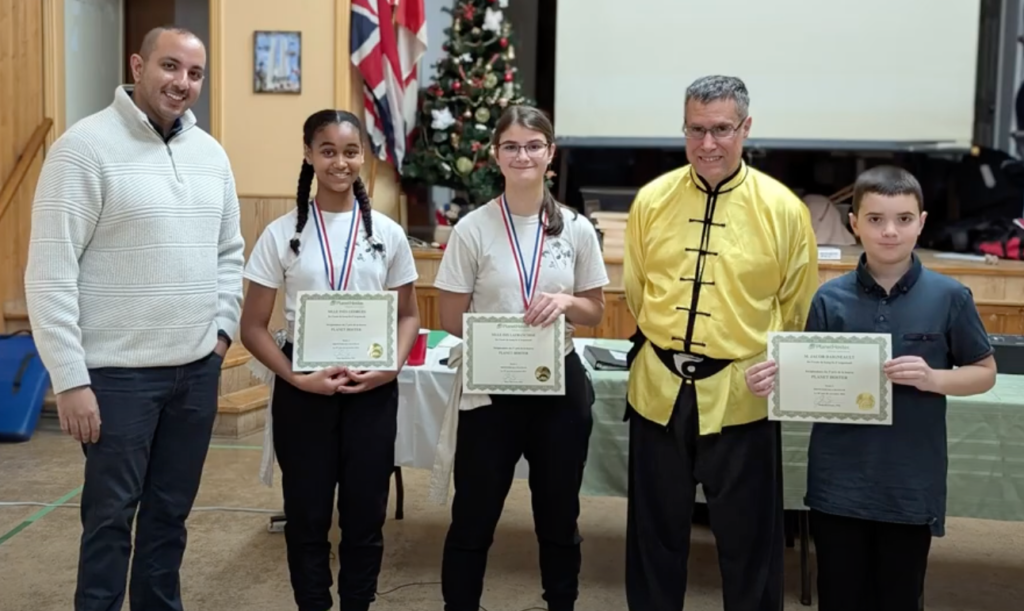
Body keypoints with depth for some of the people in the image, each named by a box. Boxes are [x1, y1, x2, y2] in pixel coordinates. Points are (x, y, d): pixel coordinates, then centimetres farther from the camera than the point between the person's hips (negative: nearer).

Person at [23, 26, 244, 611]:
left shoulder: (211, 153, 9)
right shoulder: (85, 147, -11)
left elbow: (230, 251, 19)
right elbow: (50, 273, -14)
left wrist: (223, 328, 7)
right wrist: (70, 380, -16)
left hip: (198, 368, 6)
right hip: (118, 371, -5)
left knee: (171, 512, 16)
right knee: (111, 515, 5)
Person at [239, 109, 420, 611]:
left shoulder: (388, 234, 3)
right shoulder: (281, 234, -2)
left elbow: (408, 315, 9)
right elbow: (253, 327, -2)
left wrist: (392, 367, -10)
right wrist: (297, 378, -16)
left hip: (372, 390, 1)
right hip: (302, 389, -1)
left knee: (365, 514, 9)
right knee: (307, 514, 9)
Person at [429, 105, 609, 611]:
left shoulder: (577, 229, 1)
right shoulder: (473, 229, -6)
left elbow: (595, 311, 8)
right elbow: (452, 321, -4)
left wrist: (566, 303, -13)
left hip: (559, 387, 2)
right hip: (489, 389, -2)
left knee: (559, 516, 16)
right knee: (473, 517, 8)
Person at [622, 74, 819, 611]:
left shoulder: (782, 209, -7)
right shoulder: (652, 200, 0)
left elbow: (797, 310, 2)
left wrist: (769, 366, 2)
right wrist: (665, 341, 10)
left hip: (741, 395, -2)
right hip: (658, 387, 3)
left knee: (747, 539, 12)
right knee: (656, 532, 17)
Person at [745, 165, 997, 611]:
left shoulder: (949, 298, -6)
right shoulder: (830, 299, -3)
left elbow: (985, 373, 3)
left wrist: (933, 378, -16)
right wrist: (776, 381, -19)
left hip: (912, 485, -1)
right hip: (839, 483, 1)